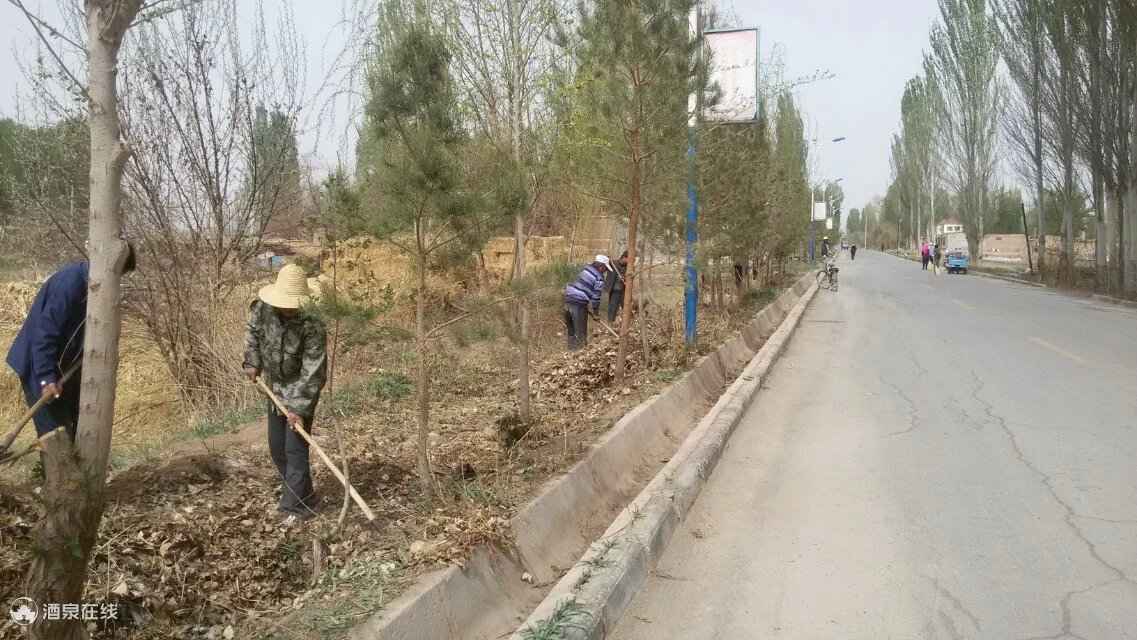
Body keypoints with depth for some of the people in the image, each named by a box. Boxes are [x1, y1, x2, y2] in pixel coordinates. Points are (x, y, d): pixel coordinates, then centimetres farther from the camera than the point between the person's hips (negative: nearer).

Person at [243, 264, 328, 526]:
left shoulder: (313, 328, -29)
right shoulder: (262, 309, -14)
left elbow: (312, 372, -29)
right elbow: (252, 331, 11)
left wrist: (299, 409, -33)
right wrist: (253, 362, 3)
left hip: (301, 392, -6)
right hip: (275, 388, 7)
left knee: (295, 449, -9)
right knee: (276, 448, 13)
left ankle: (298, 506, -1)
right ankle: (298, 494, 29)